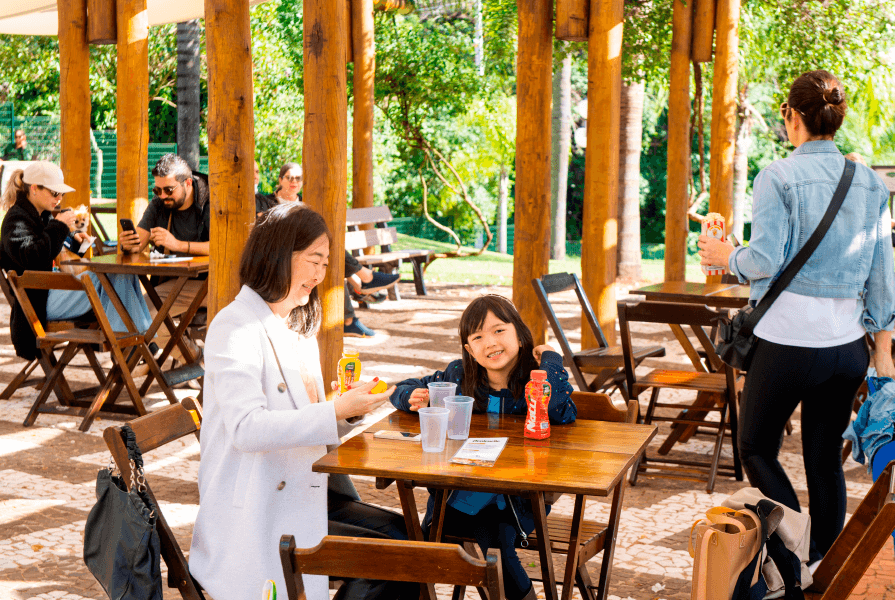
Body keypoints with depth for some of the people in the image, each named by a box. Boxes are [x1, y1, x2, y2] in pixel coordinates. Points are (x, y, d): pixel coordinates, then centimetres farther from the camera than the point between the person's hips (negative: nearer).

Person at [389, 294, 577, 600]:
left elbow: (564, 414, -26)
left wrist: (550, 359, -16)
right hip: (463, 491, 2)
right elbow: (403, 390, 13)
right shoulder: (459, 377, 2)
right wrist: (413, 398, -12)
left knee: (498, 539, -25)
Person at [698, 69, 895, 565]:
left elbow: (765, 261, -16)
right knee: (826, 458, 16)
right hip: (848, 344, 5)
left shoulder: (779, 176, -10)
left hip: (789, 341, -5)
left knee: (756, 449, 12)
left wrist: (724, 255, 4)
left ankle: (804, 555, -1)